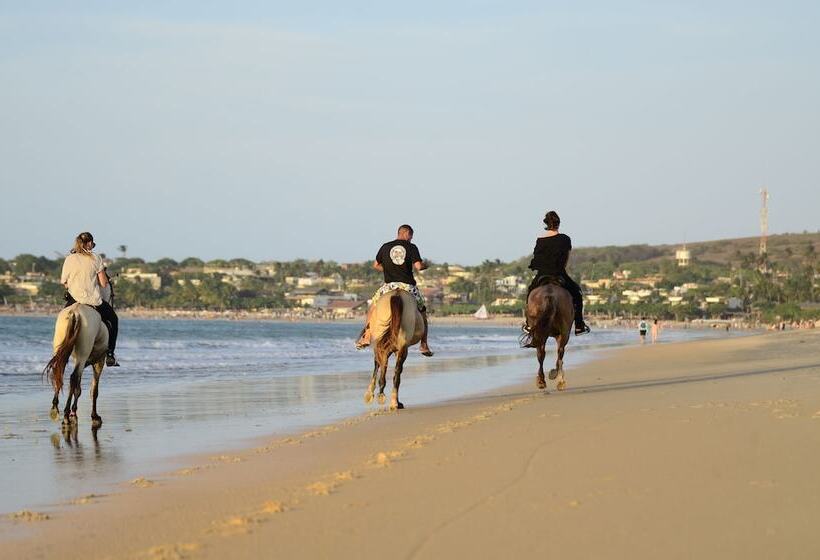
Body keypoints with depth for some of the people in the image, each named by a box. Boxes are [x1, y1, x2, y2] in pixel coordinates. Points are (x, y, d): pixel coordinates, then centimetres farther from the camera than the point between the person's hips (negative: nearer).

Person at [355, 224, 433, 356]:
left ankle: (366, 337, 13)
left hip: (389, 285, 1)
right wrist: (424, 265, 13)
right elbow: (418, 266, -9)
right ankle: (424, 345, 13)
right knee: (422, 311, 18)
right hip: (408, 286, -1)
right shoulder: (412, 247, 0)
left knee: (373, 305, 24)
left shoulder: (385, 247, 9)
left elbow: (376, 265, 16)